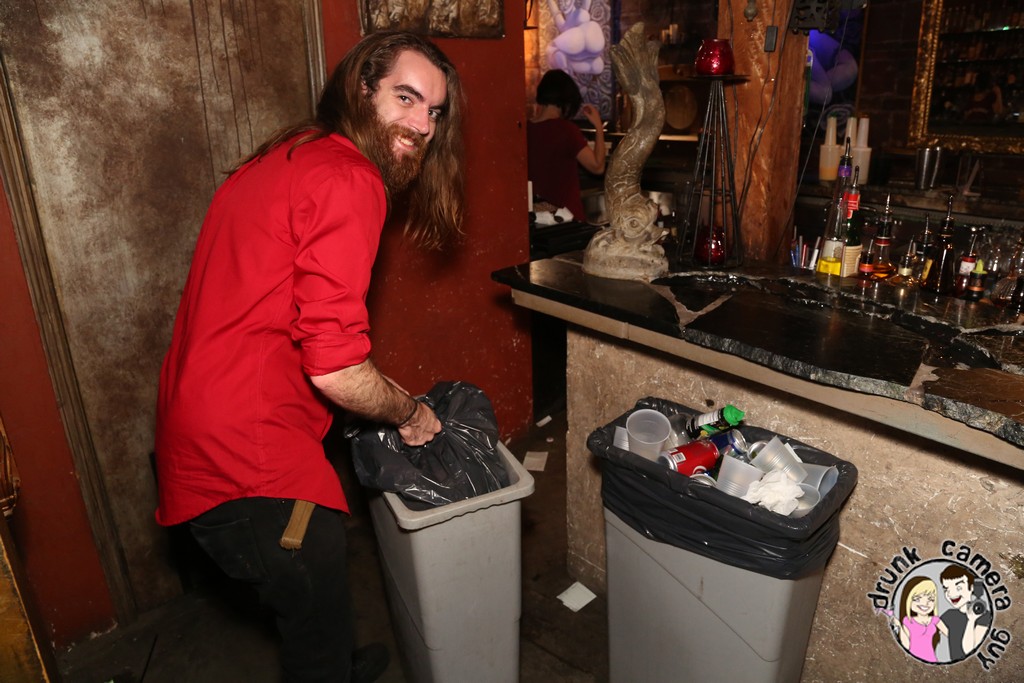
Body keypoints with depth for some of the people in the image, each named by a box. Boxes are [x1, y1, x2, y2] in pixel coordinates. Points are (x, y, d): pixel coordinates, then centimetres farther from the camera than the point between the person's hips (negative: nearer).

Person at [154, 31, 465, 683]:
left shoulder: (294, 156, 13)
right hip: (250, 458, -10)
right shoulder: (348, 181, -19)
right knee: (320, 620, 10)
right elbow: (335, 366, -24)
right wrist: (409, 412, -3)